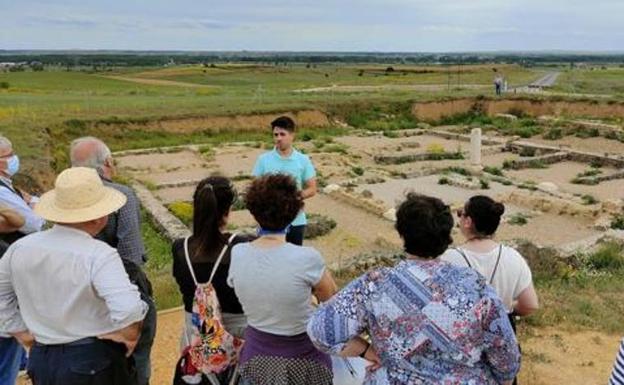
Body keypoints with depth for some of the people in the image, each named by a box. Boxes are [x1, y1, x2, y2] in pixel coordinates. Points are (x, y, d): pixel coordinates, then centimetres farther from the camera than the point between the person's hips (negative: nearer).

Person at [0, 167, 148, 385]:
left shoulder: (21, 248, -3)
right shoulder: (99, 255, -23)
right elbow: (128, 309, -34)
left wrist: (25, 335, 14)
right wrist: (129, 340, -15)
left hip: (41, 360, 5)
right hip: (94, 362, -5)